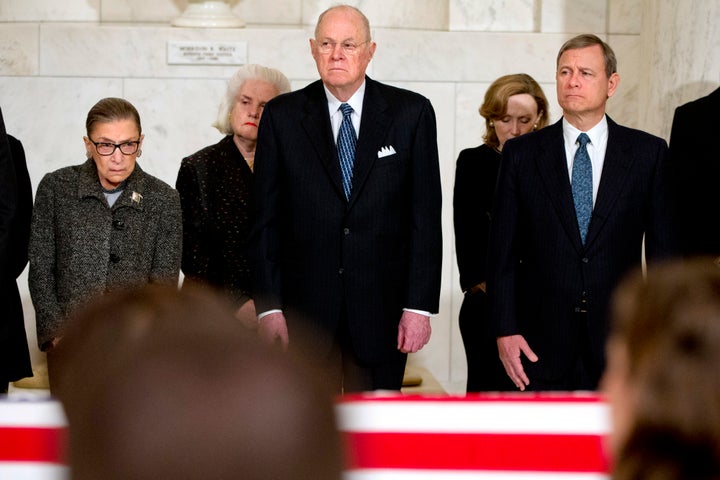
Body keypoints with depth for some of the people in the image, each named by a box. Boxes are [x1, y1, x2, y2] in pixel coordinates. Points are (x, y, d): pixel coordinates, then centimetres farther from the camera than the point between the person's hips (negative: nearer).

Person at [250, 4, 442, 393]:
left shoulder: (412, 113, 2)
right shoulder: (282, 116, 3)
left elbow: (425, 216, 0)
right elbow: (267, 219, 3)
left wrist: (420, 305, -6)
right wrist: (268, 305, -3)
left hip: (381, 307, 0)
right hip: (304, 306, 0)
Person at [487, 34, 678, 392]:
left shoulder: (648, 153, 4)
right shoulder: (521, 153, 5)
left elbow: (664, 251, 5)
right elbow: (503, 252, 4)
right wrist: (505, 330, -3)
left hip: (620, 338, 0)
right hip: (542, 343, 0)